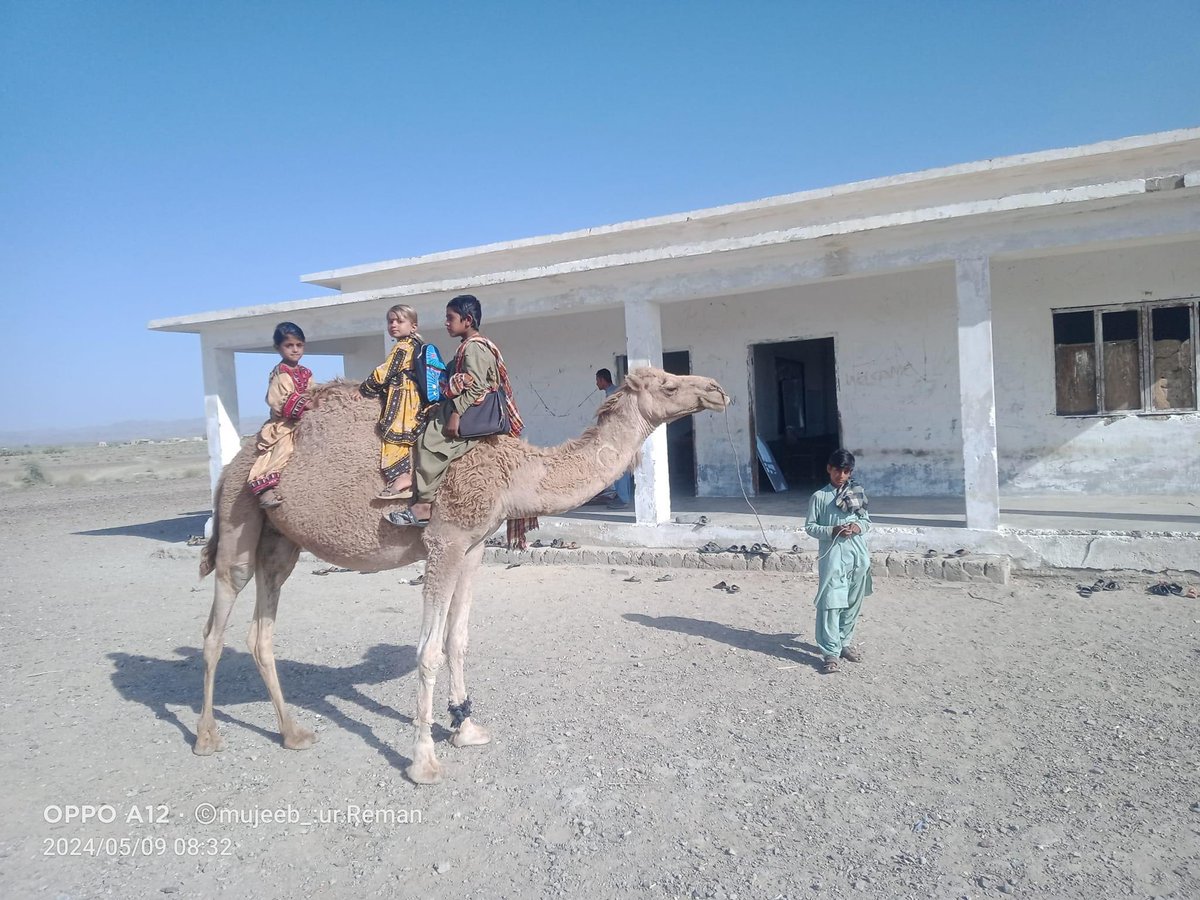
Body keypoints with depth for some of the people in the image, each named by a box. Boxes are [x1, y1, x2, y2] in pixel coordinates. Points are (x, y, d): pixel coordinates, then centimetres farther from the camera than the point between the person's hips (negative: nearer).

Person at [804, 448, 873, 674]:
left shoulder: (858, 493, 8)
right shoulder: (820, 496, -1)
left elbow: (867, 520, 16)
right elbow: (810, 526, 0)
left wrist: (859, 526, -7)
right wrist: (833, 531, -15)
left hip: (858, 555, 4)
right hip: (833, 557, -4)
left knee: (853, 603, 12)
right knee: (830, 604, -7)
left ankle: (845, 643, 29)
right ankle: (831, 652, -2)